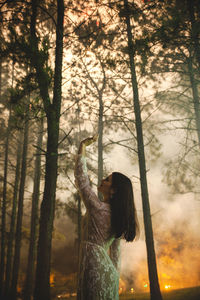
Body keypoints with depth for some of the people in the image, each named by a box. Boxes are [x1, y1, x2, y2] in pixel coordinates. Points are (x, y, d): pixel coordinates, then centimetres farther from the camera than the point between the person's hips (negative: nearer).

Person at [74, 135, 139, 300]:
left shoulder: (98, 207, -11)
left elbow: (81, 177, -4)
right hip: (109, 272, 8)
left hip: (95, 271, -8)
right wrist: (115, 277, 21)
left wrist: (83, 146, 3)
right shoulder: (119, 216, 11)